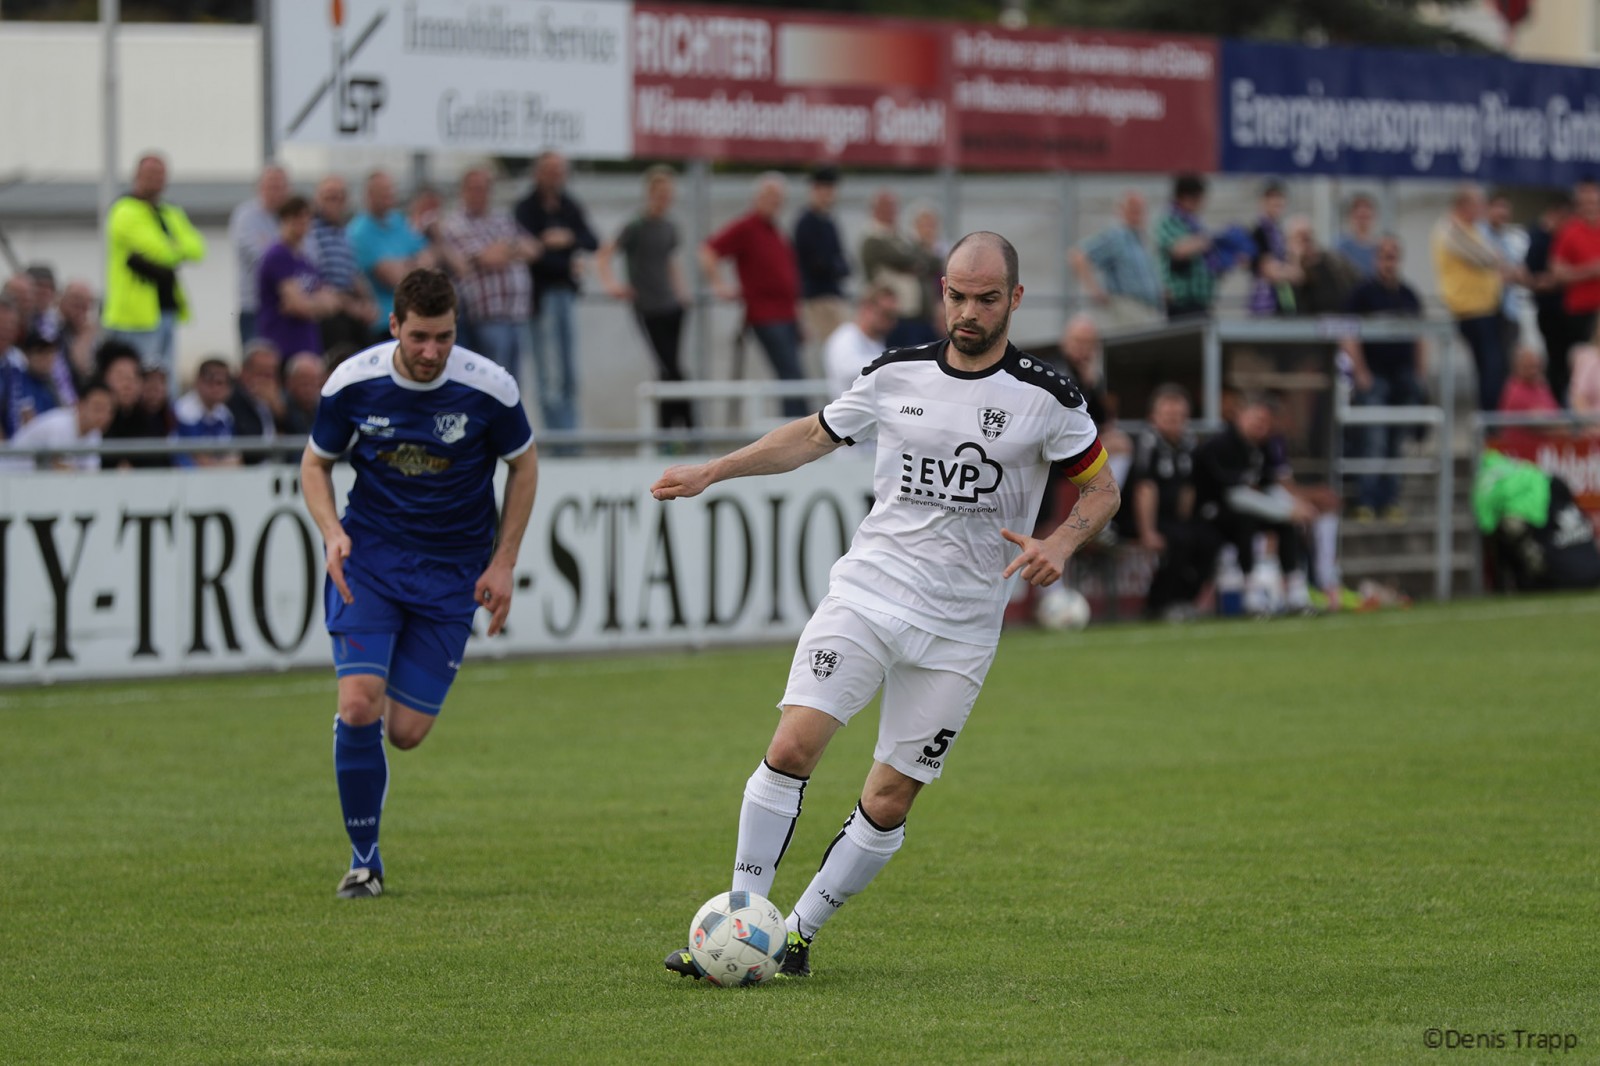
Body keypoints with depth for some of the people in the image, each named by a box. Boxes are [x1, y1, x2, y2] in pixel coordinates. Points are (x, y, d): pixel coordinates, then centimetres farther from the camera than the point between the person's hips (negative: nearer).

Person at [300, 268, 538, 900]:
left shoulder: (489, 388, -14)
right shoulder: (353, 383, -12)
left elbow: (523, 465, 4)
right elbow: (316, 461, 5)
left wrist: (503, 563, -2)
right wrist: (332, 531, -14)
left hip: (451, 572, 0)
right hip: (369, 557, 0)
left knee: (406, 732, -4)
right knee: (359, 706, -18)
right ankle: (364, 859, -1)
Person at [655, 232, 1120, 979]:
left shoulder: (1047, 399, -3)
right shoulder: (896, 376, 5)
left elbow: (1101, 489, 6)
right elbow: (815, 435, 19)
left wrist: (1061, 544, -14)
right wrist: (710, 472, 15)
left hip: (958, 630, -1)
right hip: (864, 595, 1)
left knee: (889, 800, -1)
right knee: (791, 748, -15)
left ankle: (798, 935, 13)